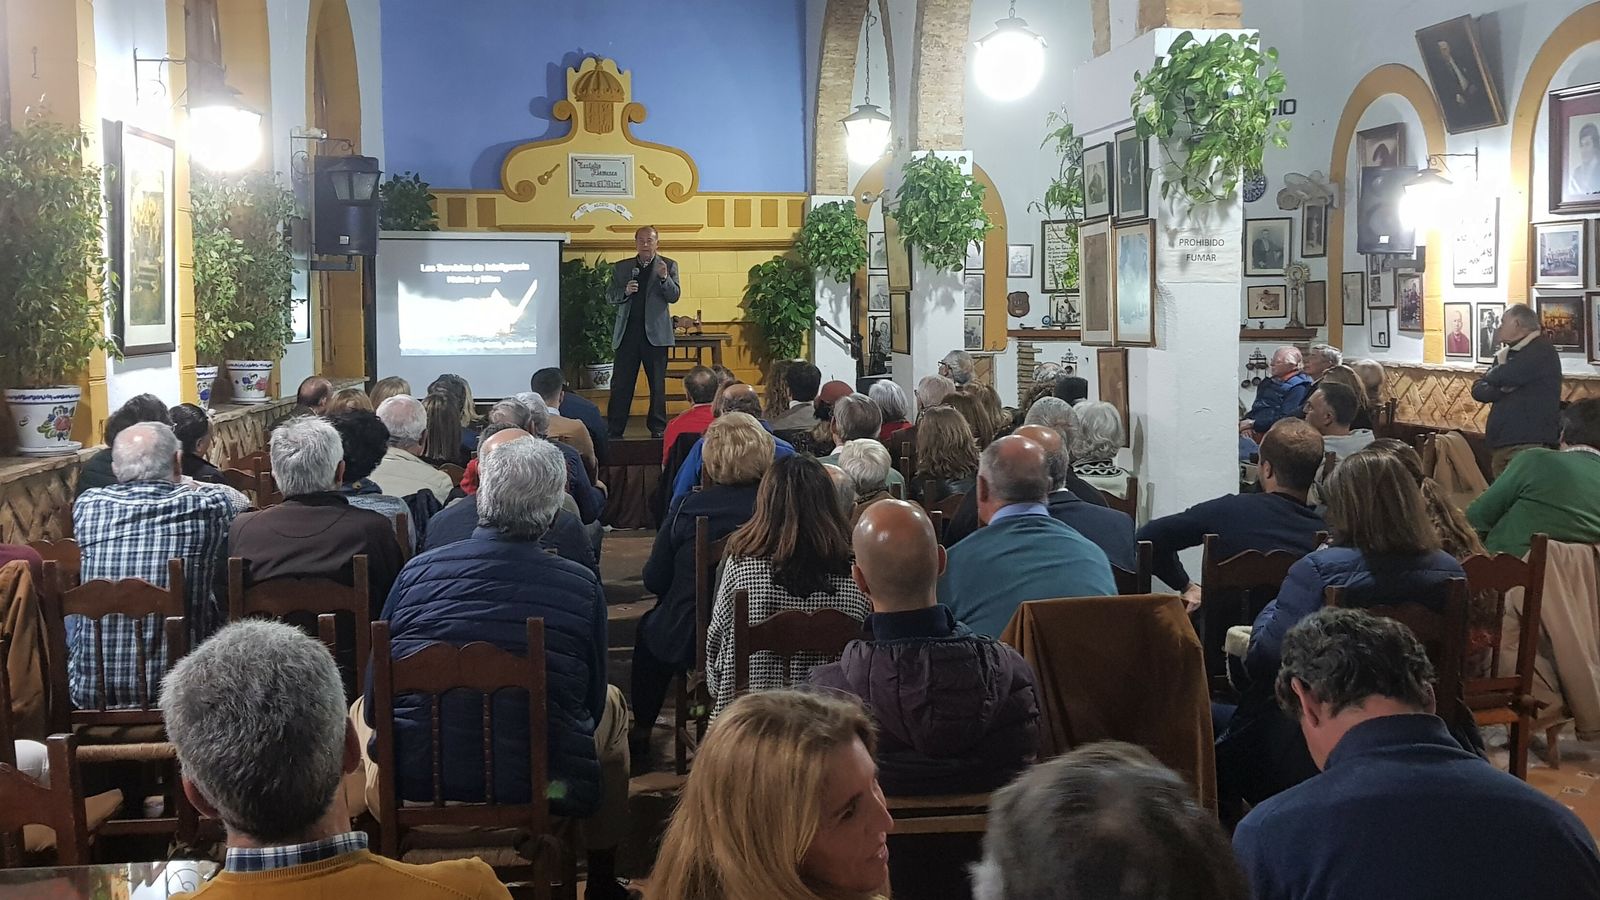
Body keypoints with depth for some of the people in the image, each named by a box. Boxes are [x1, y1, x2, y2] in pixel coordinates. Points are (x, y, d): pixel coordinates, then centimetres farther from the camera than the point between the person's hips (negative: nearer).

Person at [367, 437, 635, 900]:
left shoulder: (417, 571, -10)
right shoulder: (582, 586, -12)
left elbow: (375, 704, 0)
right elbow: (590, 707, 0)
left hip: (414, 781, 1)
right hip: (541, 785, -1)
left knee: (360, 708, 34)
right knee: (613, 705, 30)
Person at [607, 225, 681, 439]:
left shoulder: (668, 265, 6)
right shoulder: (621, 268, 12)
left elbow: (674, 296, -3)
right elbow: (610, 296, 10)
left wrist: (664, 278, -21)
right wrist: (625, 291, -11)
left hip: (655, 333, -1)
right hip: (627, 332, 1)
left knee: (657, 384, 4)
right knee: (621, 383, 0)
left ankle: (657, 428, 12)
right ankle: (614, 430, 3)